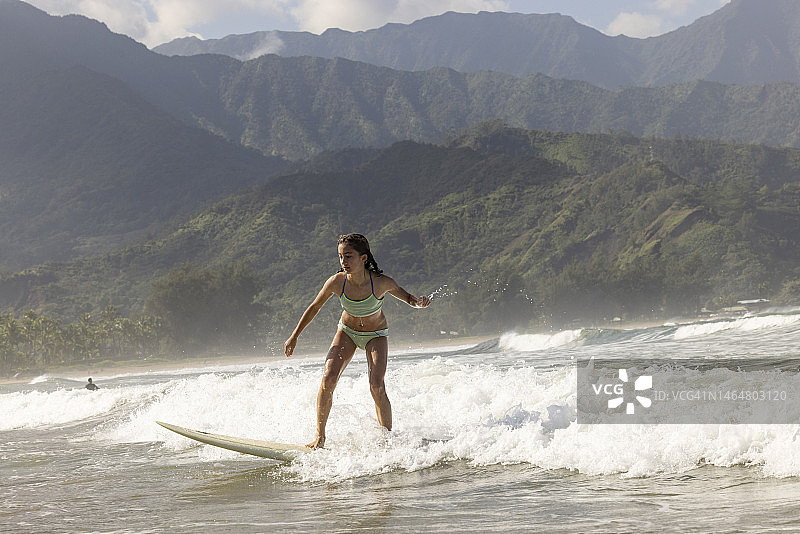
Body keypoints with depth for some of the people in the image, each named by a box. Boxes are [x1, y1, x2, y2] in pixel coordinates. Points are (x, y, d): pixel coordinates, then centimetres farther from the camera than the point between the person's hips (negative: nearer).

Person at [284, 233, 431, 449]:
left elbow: (407, 297, -10)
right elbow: (314, 307, -7)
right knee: (328, 379, -17)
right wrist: (294, 336, 0)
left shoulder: (381, 282, -29)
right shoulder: (336, 282, -24)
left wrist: (419, 301, -34)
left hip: (376, 335, -2)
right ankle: (320, 436, -3)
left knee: (377, 387, -19)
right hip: (347, 332, 2)